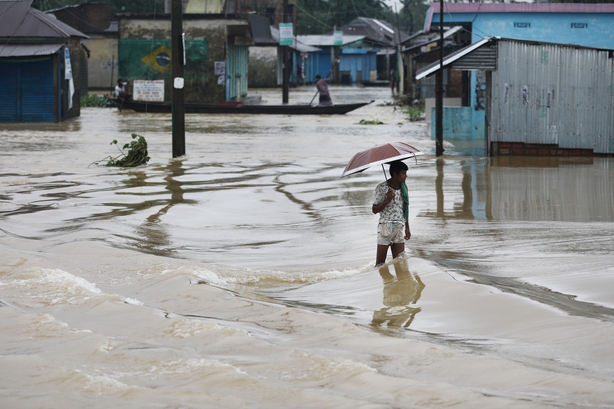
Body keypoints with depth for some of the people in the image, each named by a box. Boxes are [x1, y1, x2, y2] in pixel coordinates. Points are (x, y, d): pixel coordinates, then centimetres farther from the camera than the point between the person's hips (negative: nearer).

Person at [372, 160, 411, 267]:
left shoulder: (403, 187, 8)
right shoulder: (382, 188, -8)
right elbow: (374, 210, -5)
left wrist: (407, 228, 16)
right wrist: (387, 200, -20)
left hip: (399, 228, 5)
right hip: (386, 227, -5)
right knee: (380, 263, -1)